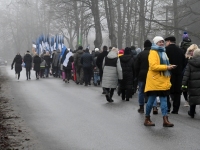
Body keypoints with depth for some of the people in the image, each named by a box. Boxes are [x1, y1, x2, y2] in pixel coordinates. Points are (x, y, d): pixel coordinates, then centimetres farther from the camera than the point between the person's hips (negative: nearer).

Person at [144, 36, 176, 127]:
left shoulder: (163, 52, 19)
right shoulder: (153, 52, -9)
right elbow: (153, 66, -20)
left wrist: (169, 67, 4)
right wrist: (167, 67, -22)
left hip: (163, 81, 8)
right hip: (155, 81, -8)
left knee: (164, 100, 1)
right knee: (151, 100, 0)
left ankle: (165, 120, -2)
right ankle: (147, 119, 11)